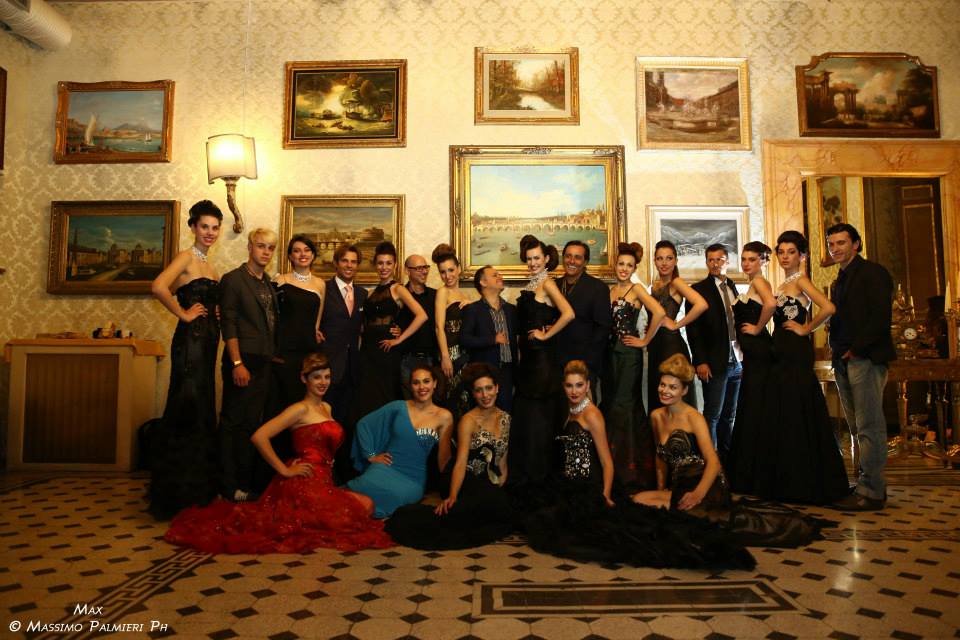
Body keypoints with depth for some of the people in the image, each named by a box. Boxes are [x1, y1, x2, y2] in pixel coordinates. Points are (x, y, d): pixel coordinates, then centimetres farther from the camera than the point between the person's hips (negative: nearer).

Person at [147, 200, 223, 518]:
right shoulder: (186, 257, -7)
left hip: (208, 342, 9)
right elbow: (158, 287, -24)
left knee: (202, 411, 13)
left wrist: (214, 318, 4)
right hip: (190, 340, -9)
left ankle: (197, 488, 24)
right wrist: (183, 314, -15)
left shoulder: (209, 265, 17)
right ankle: (176, 492, 7)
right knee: (187, 410, -4)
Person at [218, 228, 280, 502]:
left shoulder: (269, 283, 15)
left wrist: (272, 357, 9)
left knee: (252, 422, 12)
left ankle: (247, 480, 21)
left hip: (263, 363, 7)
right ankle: (230, 485, 10)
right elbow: (228, 325, -11)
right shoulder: (233, 279, -5)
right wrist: (237, 363, -17)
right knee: (233, 422, 1)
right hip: (242, 361, -7)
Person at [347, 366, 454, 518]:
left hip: (413, 478, 0)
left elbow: (443, 457, 4)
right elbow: (363, 424, 9)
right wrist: (371, 455, 4)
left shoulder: (443, 416, 1)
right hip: (386, 467, 0)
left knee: (394, 493, -36)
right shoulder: (398, 407, 4)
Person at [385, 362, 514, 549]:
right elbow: (461, 463, -15)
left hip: (493, 487, 6)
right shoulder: (469, 421, -6)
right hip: (471, 483, -6)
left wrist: (501, 489, 5)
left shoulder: (505, 418, 10)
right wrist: (452, 497, -27)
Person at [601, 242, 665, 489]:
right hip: (609, 351, 6)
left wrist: (645, 341, -15)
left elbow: (659, 313, -20)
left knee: (624, 405, -4)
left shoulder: (636, 289, -6)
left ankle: (630, 466, 8)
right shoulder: (608, 290, 12)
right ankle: (613, 462, 21)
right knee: (609, 403, 9)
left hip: (629, 353, -6)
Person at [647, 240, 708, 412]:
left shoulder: (676, 282, -10)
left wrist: (677, 324, -16)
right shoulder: (655, 285, 12)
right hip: (655, 345, 7)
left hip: (671, 344, -7)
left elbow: (701, 305, -25)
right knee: (656, 397, 12)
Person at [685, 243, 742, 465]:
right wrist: (700, 361, -15)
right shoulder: (698, 289, -4)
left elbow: (737, 322, 14)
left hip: (737, 361, 6)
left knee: (729, 415, 12)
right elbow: (693, 328, -9)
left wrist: (744, 355, 7)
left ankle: (726, 457, 21)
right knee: (713, 415, -2)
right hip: (715, 363, -5)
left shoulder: (733, 287, 13)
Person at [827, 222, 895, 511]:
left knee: (869, 427, -6)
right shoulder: (839, 281, 22)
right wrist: (836, 348, 7)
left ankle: (871, 492, -1)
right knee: (858, 428, 9)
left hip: (866, 359, -8)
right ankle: (870, 484, 16)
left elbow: (881, 317, -13)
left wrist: (854, 350, -12)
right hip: (843, 362, 8)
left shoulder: (872, 273, -4)